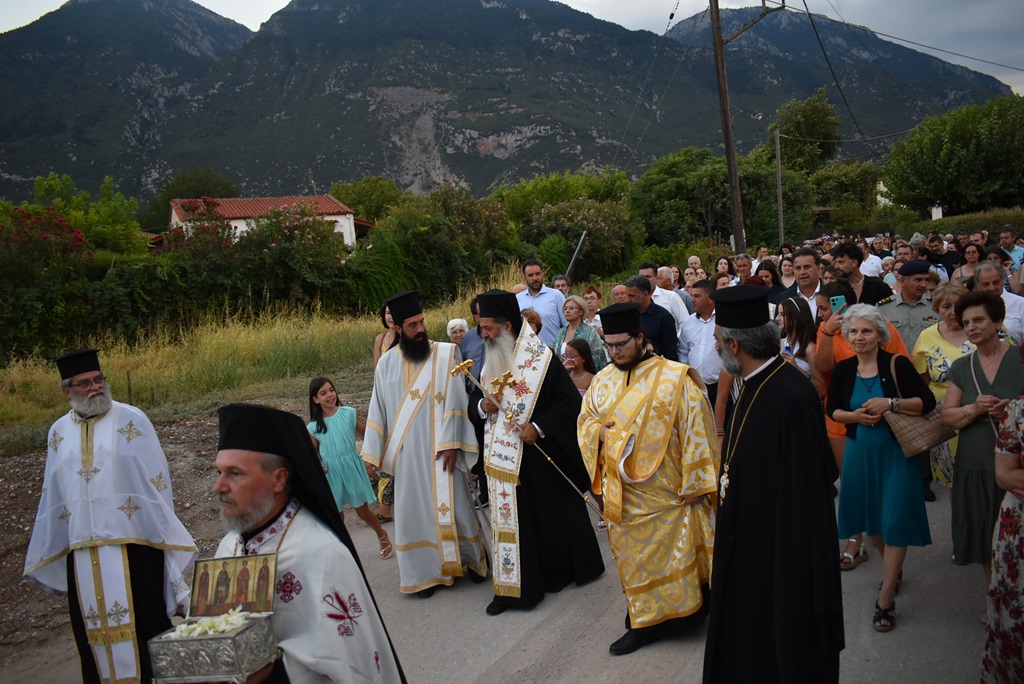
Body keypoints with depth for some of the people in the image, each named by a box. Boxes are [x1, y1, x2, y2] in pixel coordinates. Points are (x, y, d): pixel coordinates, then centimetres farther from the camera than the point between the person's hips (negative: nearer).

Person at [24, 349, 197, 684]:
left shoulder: (132, 420, -4)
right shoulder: (58, 431, 9)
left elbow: (156, 481, -2)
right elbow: (52, 495, 15)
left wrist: (162, 534, -3)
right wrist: (47, 552, 16)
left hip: (132, 541, -4)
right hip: (82, 549, 4)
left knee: (145, 622, 0)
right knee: (93, 629, 11)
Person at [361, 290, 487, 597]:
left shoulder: (446, 354, -4)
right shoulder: (386, 363, 5)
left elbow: (454, 400, -8)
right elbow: (379, 410, 9)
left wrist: (451, 442, -15)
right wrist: (372, 454, 7)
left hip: (439, 448, -2)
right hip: (406, 454, 3)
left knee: (452, 503, 4)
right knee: (415, 509, 7)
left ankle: (472, 559, 24)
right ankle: (428, 571, 18)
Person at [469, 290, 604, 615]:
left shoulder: (541, 359, -13)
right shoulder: (490, 363, 7)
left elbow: (570, 402, -14)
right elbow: (474, 402, 15)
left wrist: (539, 427, -23)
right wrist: (482, 405, -8)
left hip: (540, 457, -5)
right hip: (503, 459, 6)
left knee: (553, 513, 8)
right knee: (509, 518, 8)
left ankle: (561, 571, 29)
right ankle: (513, 585, 18)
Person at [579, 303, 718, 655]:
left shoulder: (674, 378, -11)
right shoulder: (603, 381, 5)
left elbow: (696, 431, -10)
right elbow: (585, 421, 15)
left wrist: (695, 483, -11)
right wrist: (599, 431, -8)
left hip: (667, 491, -5)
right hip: (623, 494, 5)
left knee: (674, 556, 4)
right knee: (633, 559, 14)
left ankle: (684, 611, 24)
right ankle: (644, 622, 30)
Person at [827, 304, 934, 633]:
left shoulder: (897, 365, -10)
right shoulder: (843, 370, 0)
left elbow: (927, 402, -10)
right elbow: (832, 410, 6)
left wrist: (890, 403, -23)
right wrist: (855, 415, -13)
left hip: (897, 451, -4)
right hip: (860, 451, 4)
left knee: (894, 520, -4)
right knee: (870, 515, 14)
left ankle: (886, 600, 4)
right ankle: (894, 569, 42)